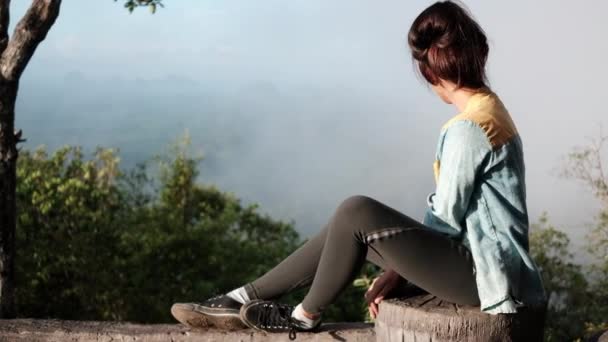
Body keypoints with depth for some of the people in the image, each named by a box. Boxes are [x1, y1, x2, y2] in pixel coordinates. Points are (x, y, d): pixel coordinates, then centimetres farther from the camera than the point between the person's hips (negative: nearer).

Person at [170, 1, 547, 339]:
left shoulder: (468, 128, -20)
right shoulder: (487, 108, 11)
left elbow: (447, 214, -15)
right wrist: (397, 266, 9)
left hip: (482, 273, -10)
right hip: (480, 260, 10)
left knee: (357, 213, -18)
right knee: (349, 230, 5)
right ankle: (245, 299, 9)